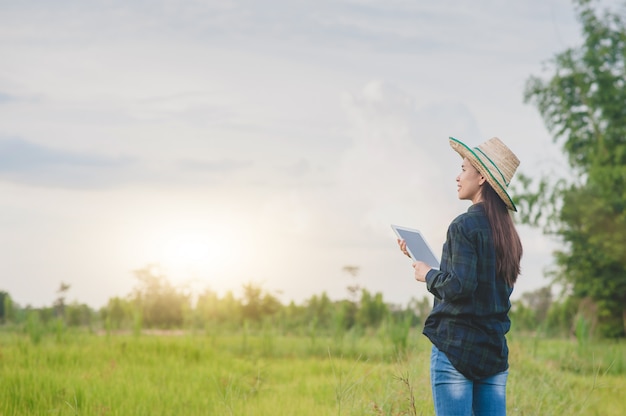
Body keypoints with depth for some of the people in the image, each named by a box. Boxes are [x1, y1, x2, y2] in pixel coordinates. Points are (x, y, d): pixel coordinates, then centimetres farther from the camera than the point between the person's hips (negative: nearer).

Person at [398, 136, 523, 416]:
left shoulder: (465, 225, -11)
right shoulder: (507, 232, 13)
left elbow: (458, 287, -20)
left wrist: (428, 274, 0)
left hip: (456, 346, -7)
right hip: (495, 351, 7)